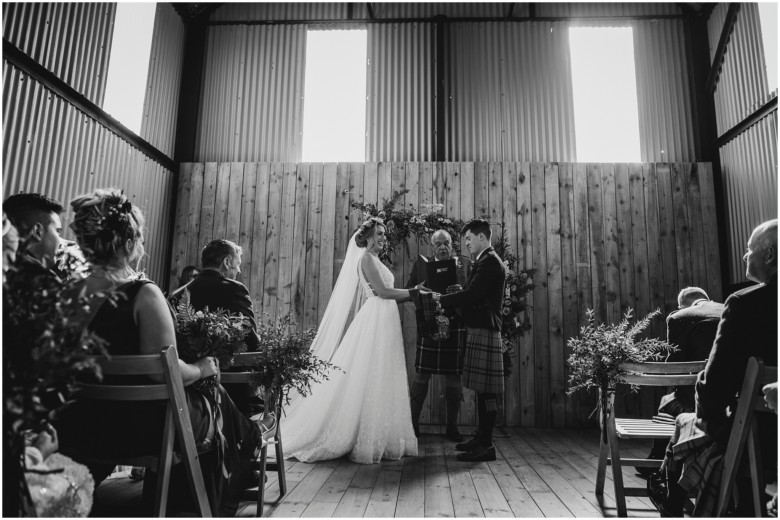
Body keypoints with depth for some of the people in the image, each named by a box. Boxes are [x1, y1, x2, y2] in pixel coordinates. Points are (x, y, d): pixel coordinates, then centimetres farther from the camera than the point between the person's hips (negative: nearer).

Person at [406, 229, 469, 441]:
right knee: (421, 376, 3)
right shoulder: (421, 265, 9)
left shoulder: (464, 265, 8)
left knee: (454, 378, 6)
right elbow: (408, 291, 4)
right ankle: (412, 423, 17)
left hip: (455, 327, 0)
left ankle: (452, 427, 20)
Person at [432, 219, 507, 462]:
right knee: (482, 388, 15)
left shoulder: (490, 262, -13)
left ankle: (486, 445, 2)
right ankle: (482, 437, 24)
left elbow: (471, 295, -19)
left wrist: (441, 299, -9)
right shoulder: (484, 261, 19)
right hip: (478, 330, 10)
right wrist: (448, 301, 11)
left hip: (484, 331, -10)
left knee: (486, 389, -5)